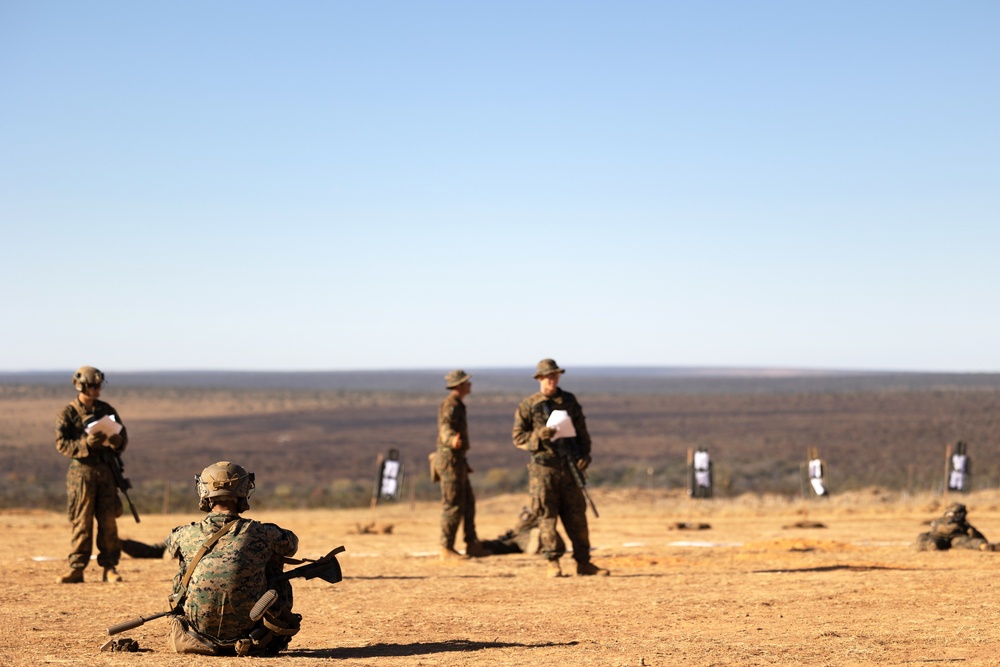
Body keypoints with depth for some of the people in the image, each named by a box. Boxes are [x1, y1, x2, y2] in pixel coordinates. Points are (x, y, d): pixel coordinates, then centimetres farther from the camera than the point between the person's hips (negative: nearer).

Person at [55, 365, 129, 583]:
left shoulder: (106, 410, 11)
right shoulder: (68, 414, -1)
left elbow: (124, 438, 12)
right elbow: (62, 443, -8)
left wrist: (116, 441, -12)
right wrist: (87, 443, -22)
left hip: (106, 470, 3)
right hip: (82, 470, -3)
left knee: (108, 521, 2)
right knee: (82, 522, -3)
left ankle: (110, 568, 7)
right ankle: (76, 569, 2)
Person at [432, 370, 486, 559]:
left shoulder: (456, 405, 18)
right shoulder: (450, 405, -14)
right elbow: (445, 428, -31)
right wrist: (452, 440, -55)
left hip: (457, 460, 10)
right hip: (451, 459, -10)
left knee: (468, 503, 13)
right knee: (453, 505, -9)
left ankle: (472, 545, 18)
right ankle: (446, 549, -6)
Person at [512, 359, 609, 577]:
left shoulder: (569, 401, 11)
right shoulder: (528, 405, 2)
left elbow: (582, 431, 14)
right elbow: (518, 437, 0)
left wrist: (584, 454, 0)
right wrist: (538, 436, -18)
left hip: (569, 466, 3)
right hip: (544, 466, -3)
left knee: (576, 515, 4)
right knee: (547, 516, -3)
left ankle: (583, 562, 9)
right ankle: (553, 562, 4)